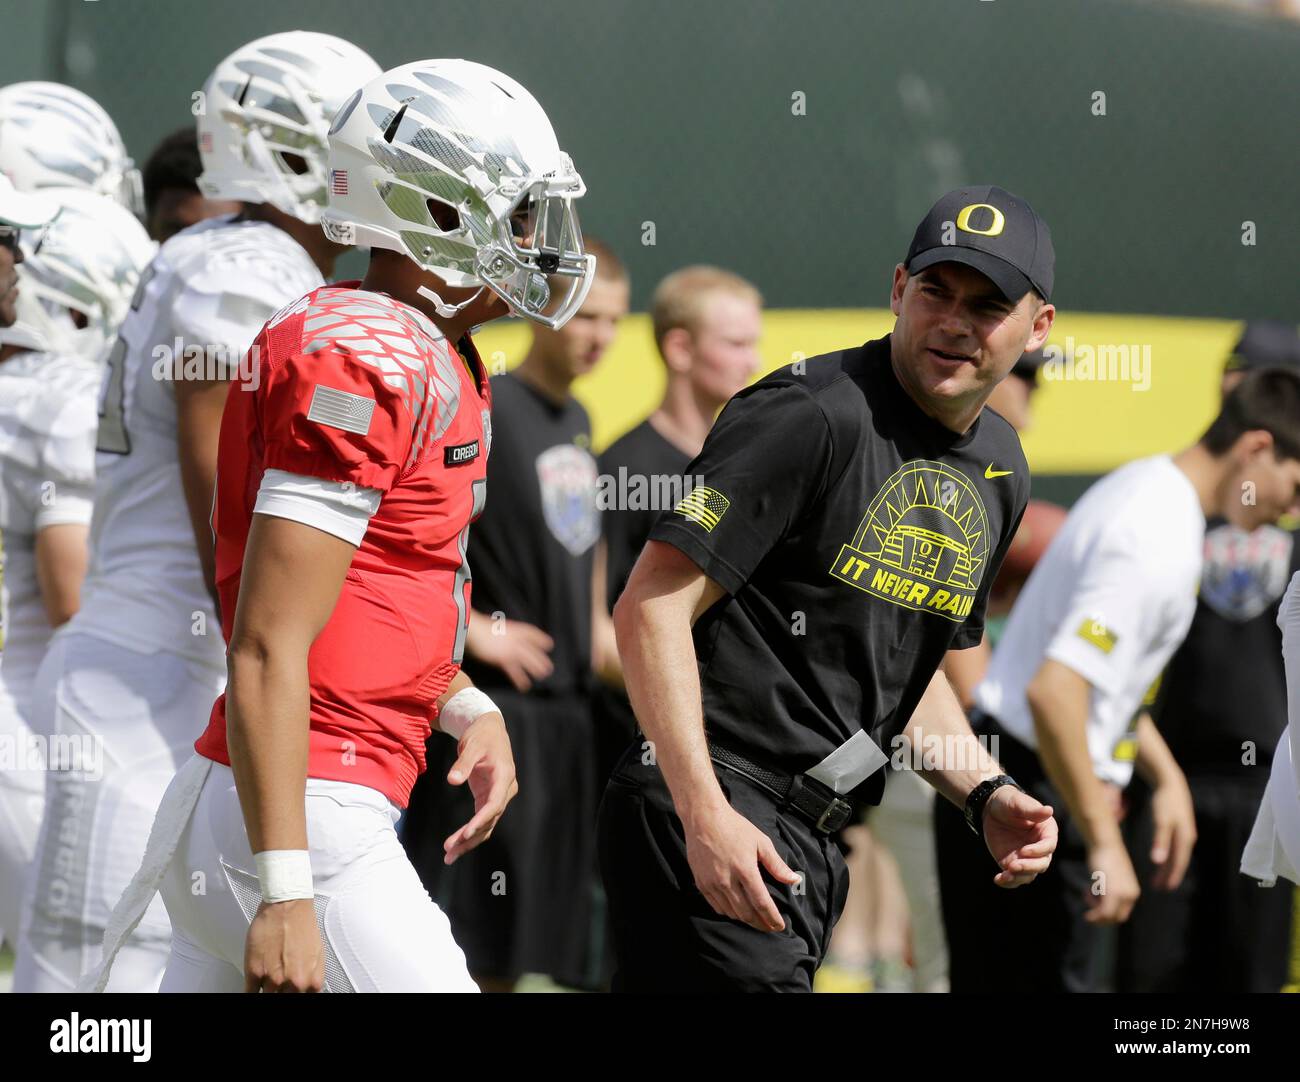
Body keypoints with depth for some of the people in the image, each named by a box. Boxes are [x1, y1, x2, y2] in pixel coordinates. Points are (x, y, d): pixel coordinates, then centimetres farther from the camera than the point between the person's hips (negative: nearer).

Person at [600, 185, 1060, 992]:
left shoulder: (999, 471, 14)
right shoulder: (813, 415, -13)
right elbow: (652, 608, -17)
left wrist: (986, 795, 10)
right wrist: (705, 813, -24)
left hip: (811, 837, 9)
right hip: (714, 823, -9)